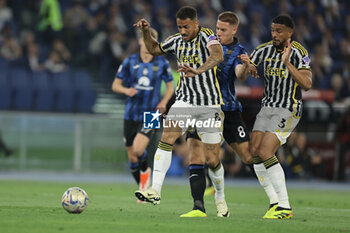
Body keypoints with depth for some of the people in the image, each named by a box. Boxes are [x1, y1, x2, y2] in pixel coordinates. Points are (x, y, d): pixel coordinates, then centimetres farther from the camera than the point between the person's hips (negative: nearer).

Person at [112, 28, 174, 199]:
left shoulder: (162, 64, 0)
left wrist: (164, 101, -7)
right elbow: (115, 85, 6)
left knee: (138, 149, -24)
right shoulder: (129, 62, 1)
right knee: (132, 158, 5)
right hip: (131, 115, 2)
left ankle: (145, 170, 8)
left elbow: (170, 86, 12)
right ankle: (143, 189, 25)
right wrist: (126, 90, -16)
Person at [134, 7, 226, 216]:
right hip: (185, 101, 4)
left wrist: (198, 70, -50)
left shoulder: (206, 36, -12)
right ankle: (155, 190, -27)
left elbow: (218, 55, -33)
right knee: (167, 137, -21)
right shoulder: (177, 41, 7)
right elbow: (154, 49, 26)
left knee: (212, 159, -1)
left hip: (210, 104, -4)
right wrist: (146, 32, 6)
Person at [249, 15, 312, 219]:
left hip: (288, 110, -7)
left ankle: (285, 207, -12)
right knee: (254, 151, -4)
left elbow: (307, 84, -23)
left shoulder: (298, 52, -13)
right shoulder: (265, 49, 5)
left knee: (265, 153, -18)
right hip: (268, 107, 7)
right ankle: (275, 203, 4)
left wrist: (287, 63, -29)